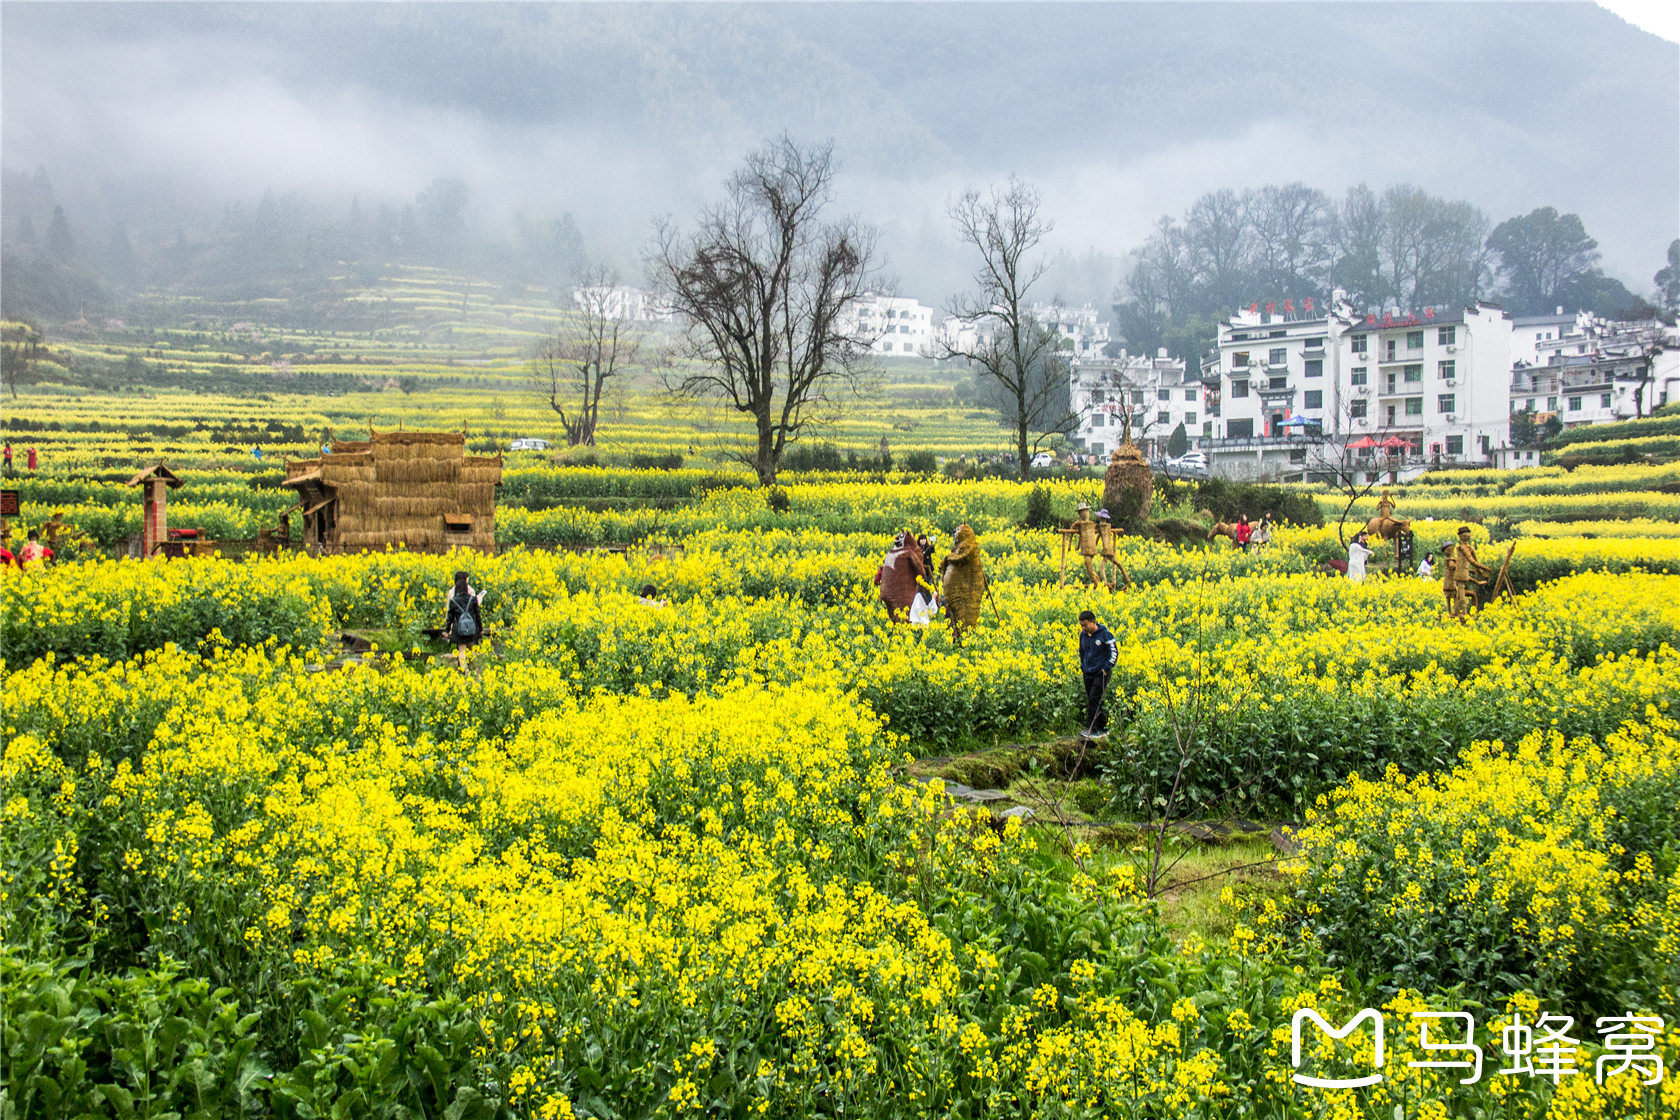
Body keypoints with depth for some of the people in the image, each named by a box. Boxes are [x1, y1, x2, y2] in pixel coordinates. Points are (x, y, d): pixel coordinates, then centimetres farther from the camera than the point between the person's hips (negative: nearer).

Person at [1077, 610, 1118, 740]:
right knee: (1091, 701, 7)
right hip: (1087, 674, 7)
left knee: (1094, 699, -13)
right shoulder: (1083, 635, 5)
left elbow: (1114, 652, -8)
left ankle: (1091, 729, -11)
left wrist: (1106, 668, -15)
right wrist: (1082, 667, 13)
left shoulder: (1105, 635, -13)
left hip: (1101, 674, -7)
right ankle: (1103, 729, 14)